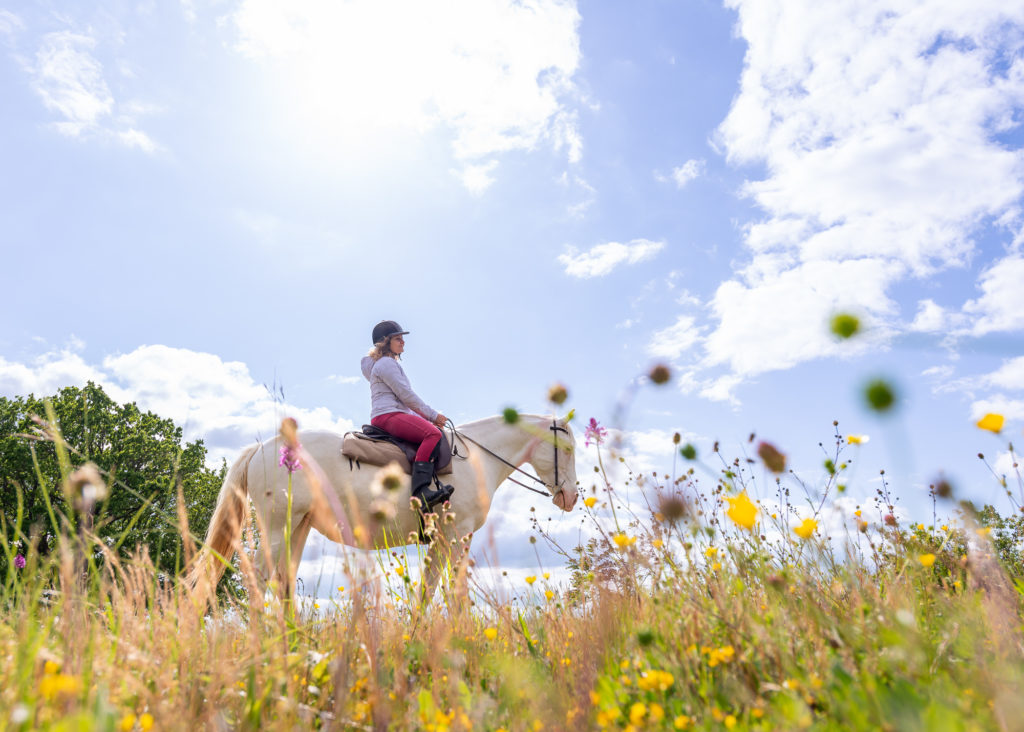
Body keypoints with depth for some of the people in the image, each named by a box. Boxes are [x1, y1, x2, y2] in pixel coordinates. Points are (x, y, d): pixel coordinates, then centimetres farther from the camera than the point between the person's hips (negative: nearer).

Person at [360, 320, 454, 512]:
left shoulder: (392, 364, 27)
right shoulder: (385, 364, -5)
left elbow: (405, 398, 27)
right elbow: (406, 395, -12)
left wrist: (430, 416, 16)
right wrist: (433, 415, -6)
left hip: (396, 415, 11)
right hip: (387, 415, -11)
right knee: (433, 433, -28)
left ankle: (436, 486, -9)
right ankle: (420, 491, -40)